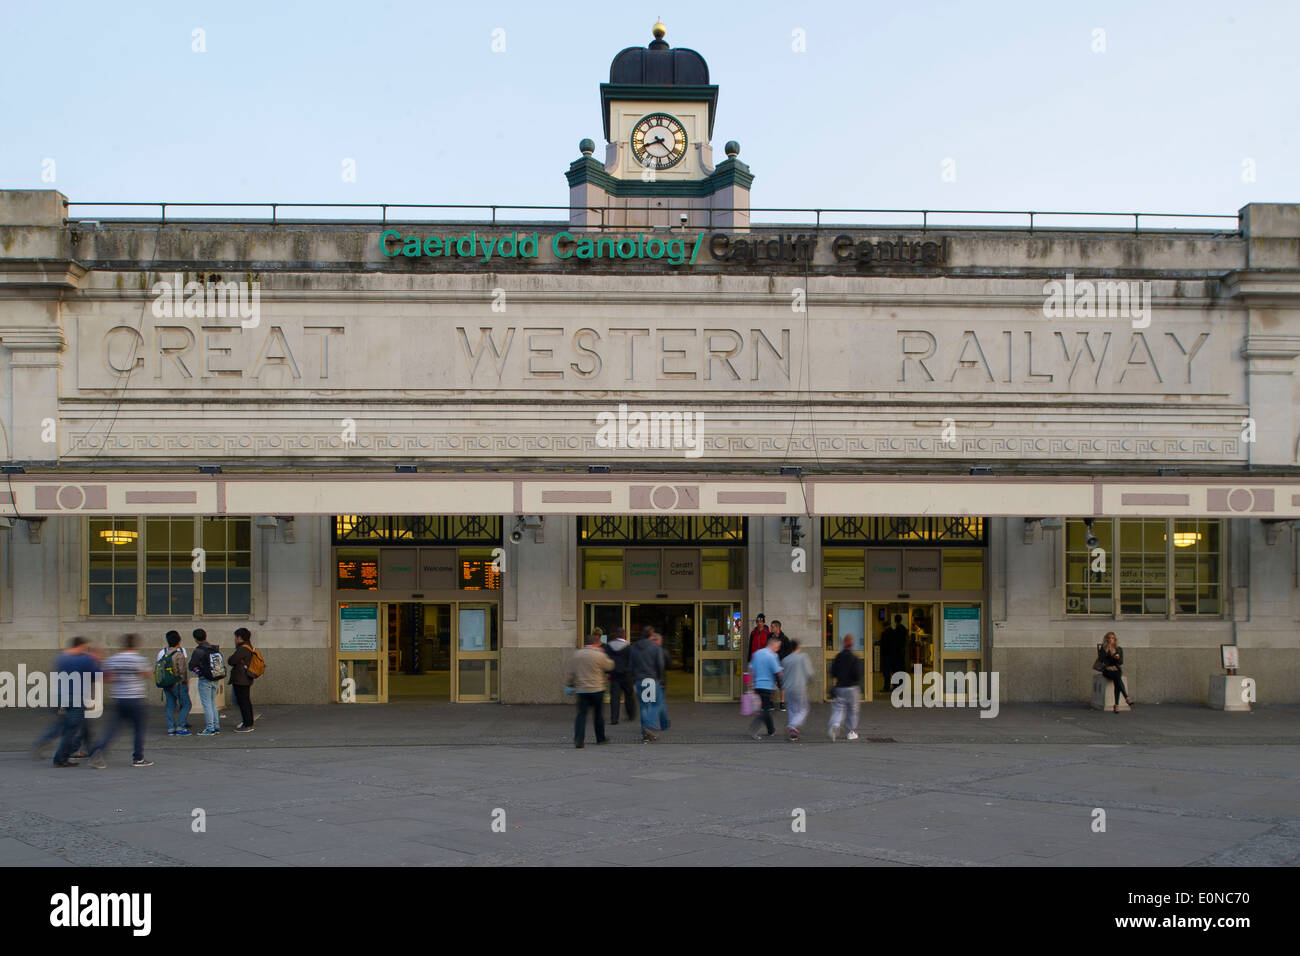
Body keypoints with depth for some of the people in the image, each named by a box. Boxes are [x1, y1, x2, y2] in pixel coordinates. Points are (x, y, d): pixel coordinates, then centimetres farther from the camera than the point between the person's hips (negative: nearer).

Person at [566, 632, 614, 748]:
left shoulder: (576, 654, 4)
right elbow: (610, 666, 7)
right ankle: (600, 738, 22)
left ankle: (578, 739, -11)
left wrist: (569, 685, 16)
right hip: (597, 689, -3)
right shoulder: (600, 655, -9)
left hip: (581, 690, 3)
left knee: (581, 714, 1)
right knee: (599, 714, 12)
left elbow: (570, 672, 7)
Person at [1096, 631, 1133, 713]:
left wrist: (1118, 658, -12)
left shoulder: (1119, 649, 12)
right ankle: (1127, 698, -46)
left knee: (1117, 681, -33)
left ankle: (1117, 705, -40)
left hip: (1116, 670, 2)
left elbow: (1121, 662, 7)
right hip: (1107, 670, -2)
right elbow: (1100, 661, -1)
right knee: (1117, 677, -36)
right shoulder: (1103, 649, 5)